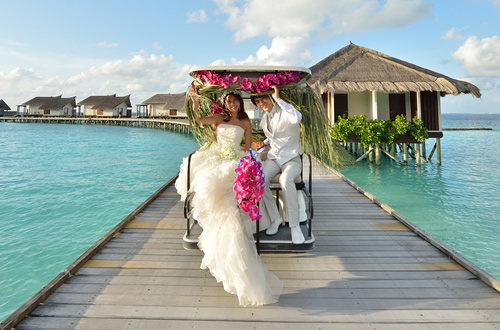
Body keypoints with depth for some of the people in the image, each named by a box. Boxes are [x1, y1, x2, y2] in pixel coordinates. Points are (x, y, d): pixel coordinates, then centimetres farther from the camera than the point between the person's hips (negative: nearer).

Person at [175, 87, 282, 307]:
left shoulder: (245, 122, 9)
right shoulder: (220, 118, 15)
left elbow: (248, 147, 9)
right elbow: (199, 121, 3)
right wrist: (195, 104, -9)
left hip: (234, 161, -4)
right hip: (215, 157, 4)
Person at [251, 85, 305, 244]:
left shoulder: (284, 111, -9)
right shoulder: (264, 119, 12)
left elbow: (297, 118, -35)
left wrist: (278, 98, -29)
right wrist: (264, 143, 9)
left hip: (291, 158, -5)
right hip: (273, 158, 5)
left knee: (286, 180, -37)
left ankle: (294, 225, -22)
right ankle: (274, 219, -8)